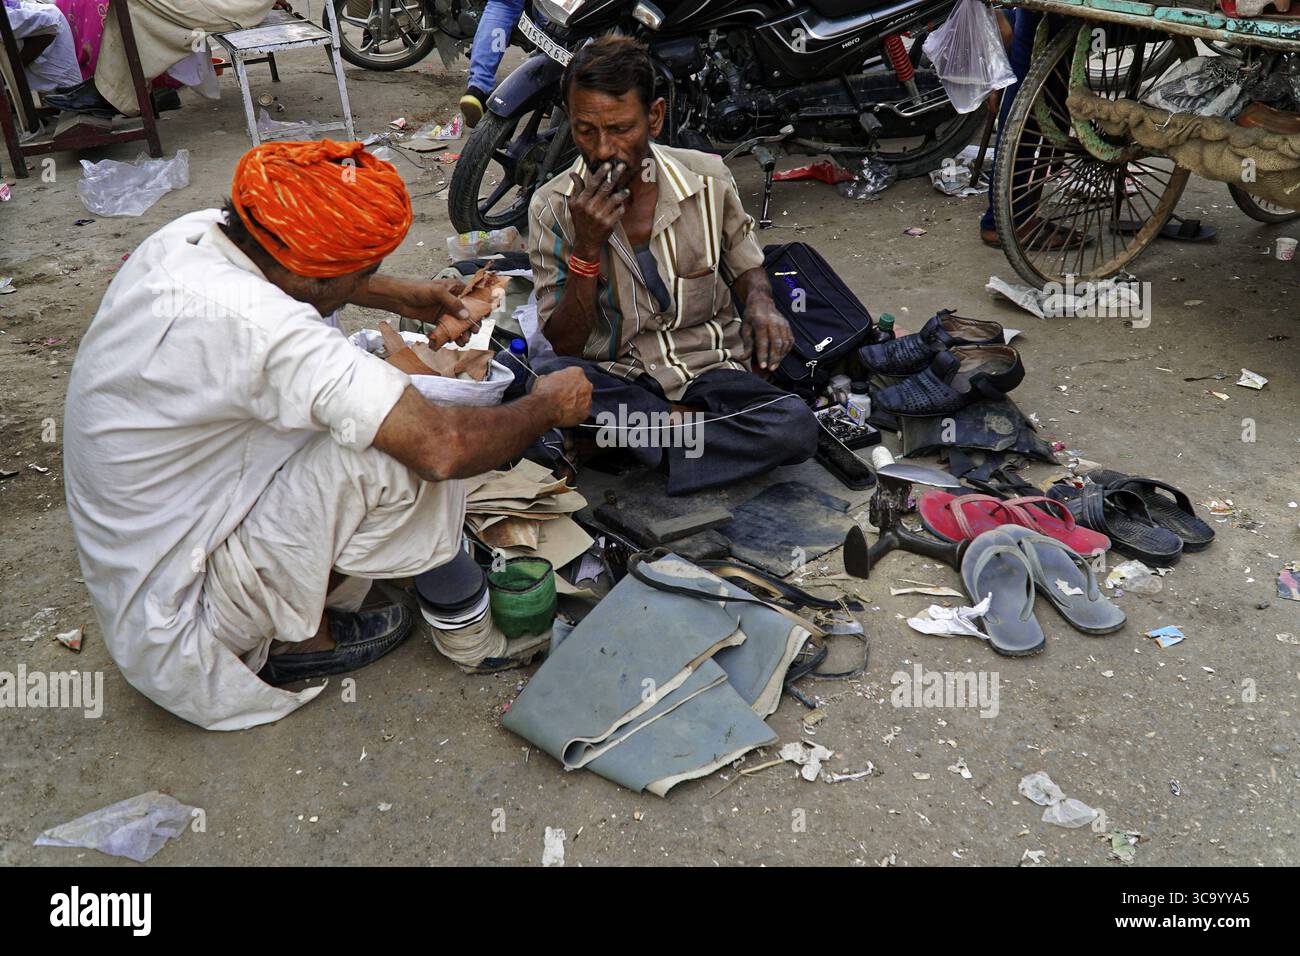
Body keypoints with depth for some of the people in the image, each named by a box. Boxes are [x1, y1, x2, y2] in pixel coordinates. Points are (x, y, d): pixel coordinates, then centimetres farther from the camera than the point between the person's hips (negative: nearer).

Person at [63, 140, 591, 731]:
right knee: (401, 446, -21)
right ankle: (298, 638, 1)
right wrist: (548, 405, -15)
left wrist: (406, 296, 9)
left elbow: (297, 270, 19)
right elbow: (444, 448, -34)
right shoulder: (261, 327, -34)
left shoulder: (193, 232, -7)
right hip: (174, 624, -9)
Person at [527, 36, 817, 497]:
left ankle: (639, 433, -15)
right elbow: (562, 348, -8)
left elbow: (745, 264, 16)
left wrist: (760, 303, -9)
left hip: (708, 368, 1)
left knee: (796, 428, -26)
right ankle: (683, 426, -16)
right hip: (614, 378, -1)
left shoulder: (707, 178, -3)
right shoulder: (553, 208, -7)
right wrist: (587, 248, -22)